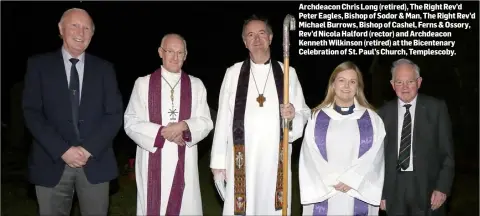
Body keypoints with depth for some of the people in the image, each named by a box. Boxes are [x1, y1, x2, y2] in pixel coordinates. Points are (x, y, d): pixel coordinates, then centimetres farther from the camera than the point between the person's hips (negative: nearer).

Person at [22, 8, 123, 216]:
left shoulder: (104, 68, 8)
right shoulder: (39, 64, 4)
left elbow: (115, 114, 2)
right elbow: (32, 112, -2)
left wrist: (89, 149, -10)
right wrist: (62, 150, -13)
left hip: (95, 162, 1)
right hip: (52, 163, -1)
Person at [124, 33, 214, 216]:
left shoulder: (196, 85, 6)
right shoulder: (143, 83, 1)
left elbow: (206, 122, 3)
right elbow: (131, 123, -2)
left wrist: (183, 126, -16)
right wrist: (162, 132, -14)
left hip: (184, 162, 1)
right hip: (153, 161, -1)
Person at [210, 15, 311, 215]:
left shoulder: (288, 73, 6)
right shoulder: (233, 72, 5)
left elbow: (304, 113, 7)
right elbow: (223, 118, 2)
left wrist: (294, 116, -16)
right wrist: (218, 161, 0)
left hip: (275, 159, 1)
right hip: (241, 160, 0)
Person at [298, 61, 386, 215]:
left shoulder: (372, 119, 7)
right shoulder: (317, 117, 7)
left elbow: (374, 157, -1)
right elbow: (310, 157, 1)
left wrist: (351, 180, -12)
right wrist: (332, 181, -9)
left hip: (358, 197, 0)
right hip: (323, 194, 0)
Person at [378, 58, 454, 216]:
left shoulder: (436, 108, -1)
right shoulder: (385, 112, 3)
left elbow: (447, 152, -1)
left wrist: (443, 187, -9)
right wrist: (381, 192, 2)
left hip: (427, 185, -1)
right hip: (394, 188, 2)